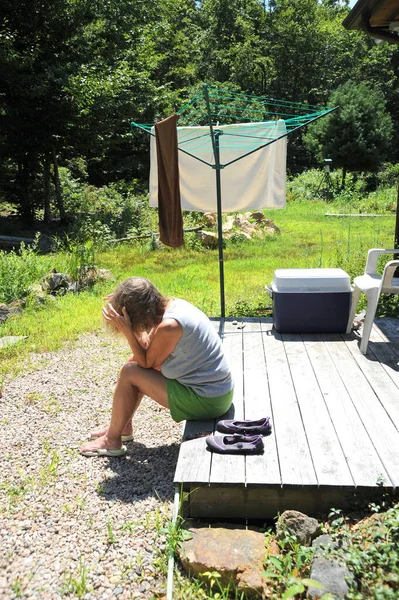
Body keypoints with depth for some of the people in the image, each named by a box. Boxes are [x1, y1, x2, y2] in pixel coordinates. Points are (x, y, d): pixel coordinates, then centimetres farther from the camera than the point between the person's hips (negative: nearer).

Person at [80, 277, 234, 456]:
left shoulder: (168, 326, -26)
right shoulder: (174, 304, 1)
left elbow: (147, 363, -10)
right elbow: (148, 348, 8)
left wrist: (127, 330, -15)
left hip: (208, 401, -9)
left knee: (129, 373, -5)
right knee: (135, 362, 15)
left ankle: (112, 441, 12)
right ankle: (122, 426, 29)